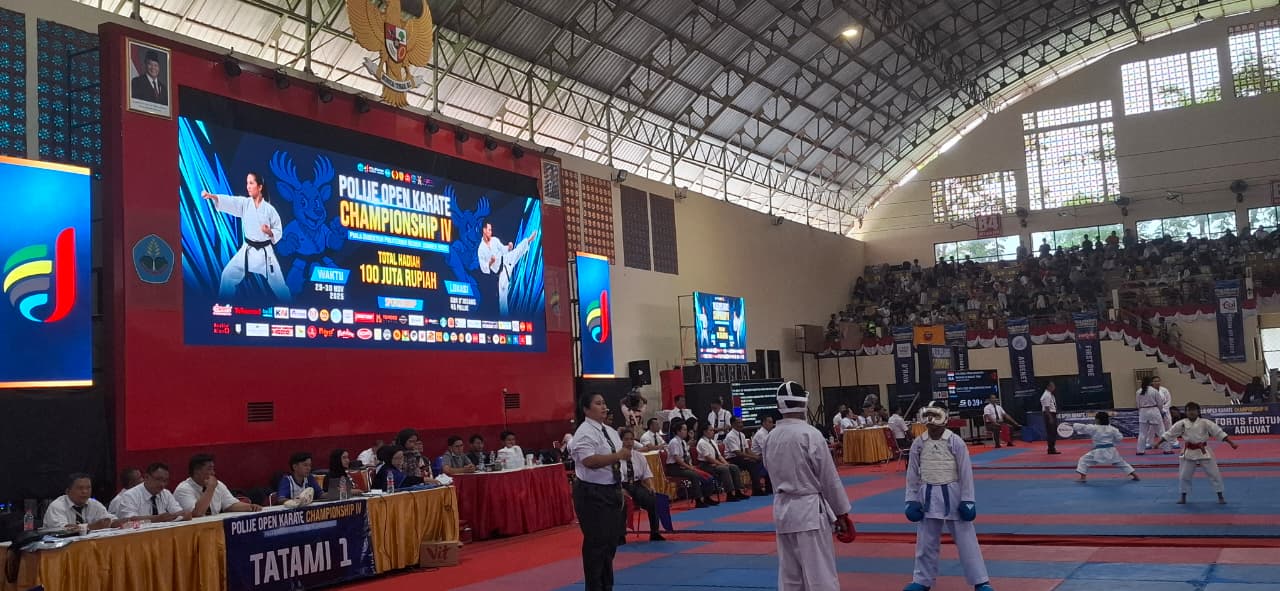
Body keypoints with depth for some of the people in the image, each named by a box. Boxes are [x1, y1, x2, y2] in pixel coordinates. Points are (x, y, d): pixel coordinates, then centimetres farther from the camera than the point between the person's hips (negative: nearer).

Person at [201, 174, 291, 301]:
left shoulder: (269, 209, -8)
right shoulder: (244, 203, -2)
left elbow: (278, 232, -2)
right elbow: (228, 201, -20)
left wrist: (269, 232, -23)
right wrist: (212, 196, -36)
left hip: (265, 251, -3)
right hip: (248, 250, 3)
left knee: (278, 282, 2)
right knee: (228, 274, -1)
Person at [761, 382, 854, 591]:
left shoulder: (770, 437, 4)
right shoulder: (810, 434, -14)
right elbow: (829, 478, -8)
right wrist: (842, 514, 0)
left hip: (782, 510, 7)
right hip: (810, 510, -6)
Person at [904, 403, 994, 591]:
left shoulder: (955, 442, -11)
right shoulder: (918, 443, -3)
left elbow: (965, 473, -7)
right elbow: (913, 474, 4)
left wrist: (967, 500, -9)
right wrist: (912, 500, 3)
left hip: (952, 494, -3)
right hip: (928, 495, 3)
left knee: (966, 540, 3)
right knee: (926, 542, 13)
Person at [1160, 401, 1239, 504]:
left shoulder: (1205, 422, -9)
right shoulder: (1182, 423, -5)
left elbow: (1219, 432, -9)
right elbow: (1169, 434, 0)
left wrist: (1231, 443, -13)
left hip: (1203, 452, -1)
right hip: (1189, 452, 1)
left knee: (1214, 474, 3)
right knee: (1184, 476, 5)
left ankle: (1220, 496, 18)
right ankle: (1183, 496, 23)